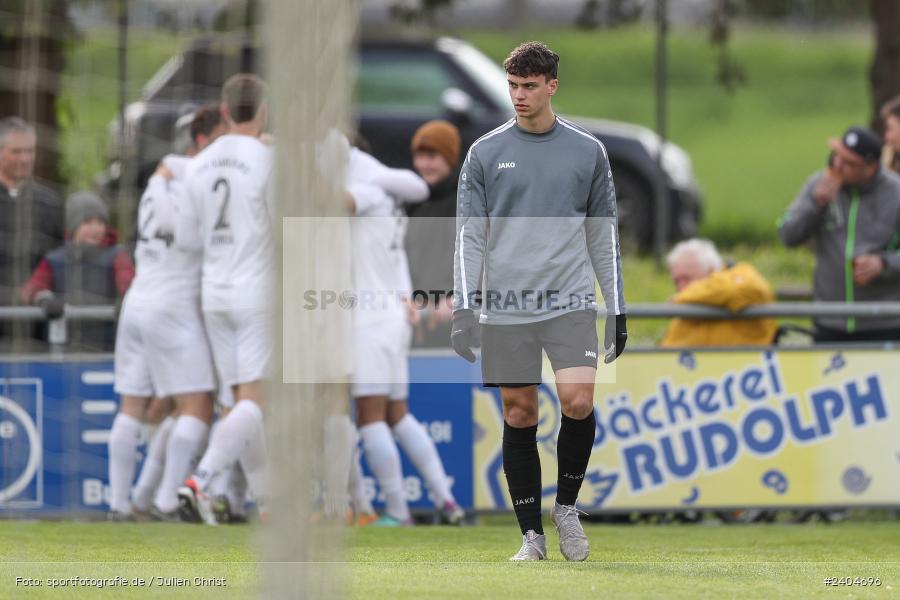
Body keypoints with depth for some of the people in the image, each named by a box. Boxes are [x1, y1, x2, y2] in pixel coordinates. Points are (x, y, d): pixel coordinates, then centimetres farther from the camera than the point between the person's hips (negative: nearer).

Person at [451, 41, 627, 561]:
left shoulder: (588, 152, 7)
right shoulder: (486, 153, 5)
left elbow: (605, 239, 11)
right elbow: (470, 237, 4)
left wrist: (617, 311, 8)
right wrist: (464, 308, -5)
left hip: (570, 303, 0)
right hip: (506, 311, 0)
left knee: (578, 400, -18)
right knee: (519, 416, 1)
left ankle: (567, 505, 4)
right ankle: (532, 534, 10)